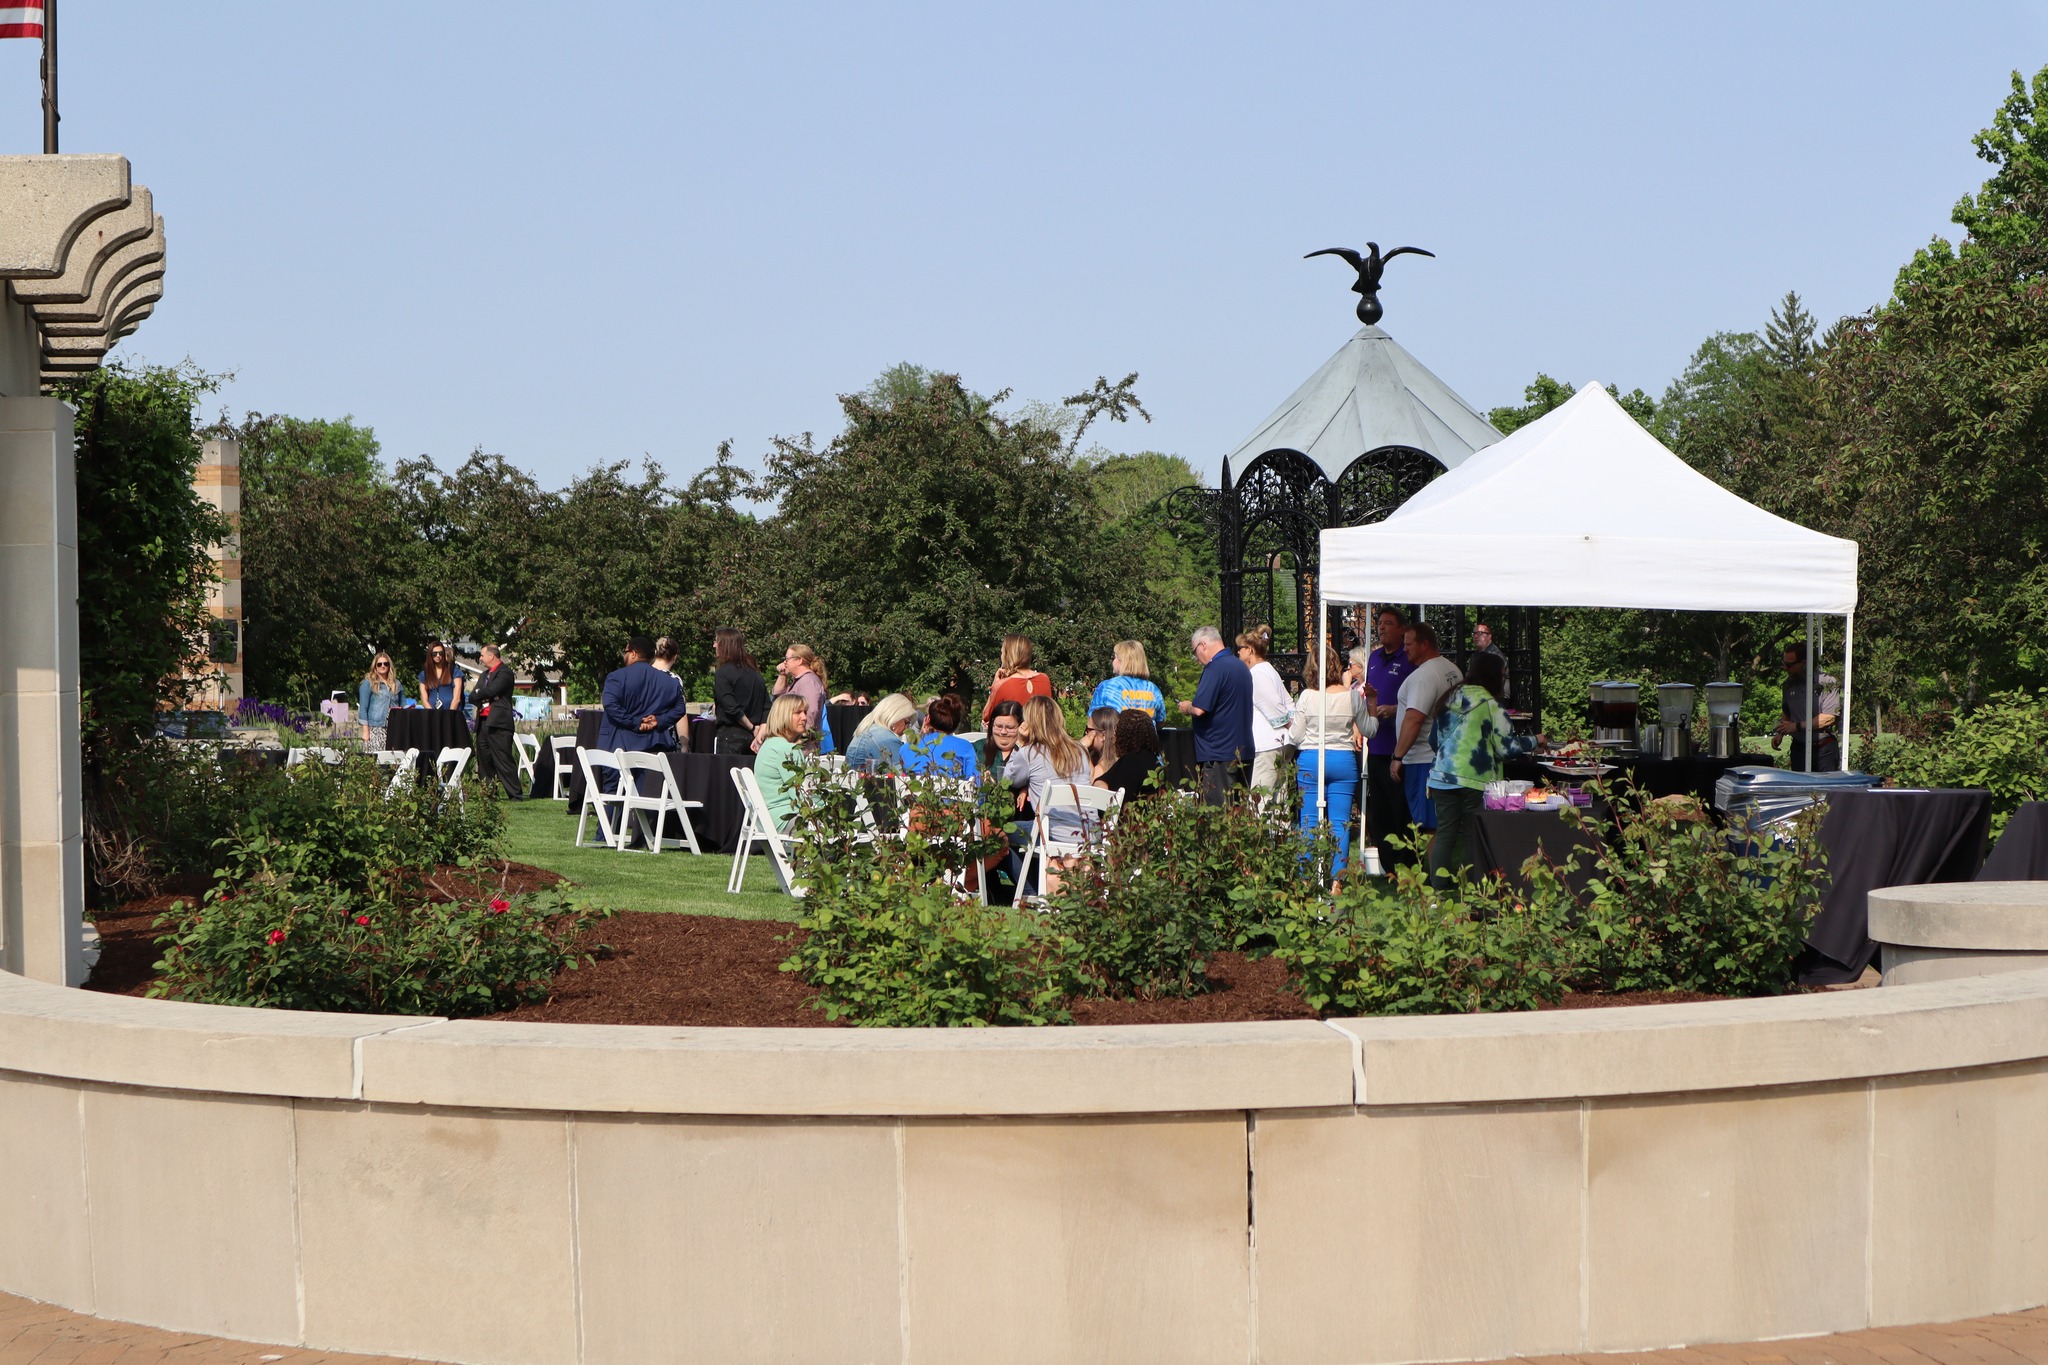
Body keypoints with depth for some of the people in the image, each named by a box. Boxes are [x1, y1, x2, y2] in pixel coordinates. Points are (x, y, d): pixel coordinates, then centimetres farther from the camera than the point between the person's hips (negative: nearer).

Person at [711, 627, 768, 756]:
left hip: (731, 736, -7)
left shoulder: (722, 673, -10)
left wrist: (752, 728, -7)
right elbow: (767, 708, 6)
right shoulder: (754, 671, 11)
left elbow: (732, 708, -17)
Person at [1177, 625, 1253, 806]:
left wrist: (1187, 708, 0)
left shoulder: (1215, 668, -15)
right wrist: (1193, 707, 24)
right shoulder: (1241, 666, 14)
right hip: (1242, 749, 9)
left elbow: (1200, 709, -22)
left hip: (1218, 753, -9)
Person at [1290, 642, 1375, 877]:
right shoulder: (1353, 697, -3)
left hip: (1310, 760, -1)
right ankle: (1337, 878, 0)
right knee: (1340, 822, 3)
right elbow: (1369, 730, 10)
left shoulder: (1307, 696, -6)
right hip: (1343, 760, 1)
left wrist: (1289, 726, 19)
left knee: (1309, 822, 6)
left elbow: (1296, 736, -2)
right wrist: (1373, 706, 25)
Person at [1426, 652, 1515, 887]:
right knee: (1472, 834, 2)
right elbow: (1505, 746, -10)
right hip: (1476, 779, -5)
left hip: (1442, 776, 5)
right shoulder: (1491, 705, -8)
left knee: (1445, 831, 8)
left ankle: (1438, 879, 4)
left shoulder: (1451, 700, 11)